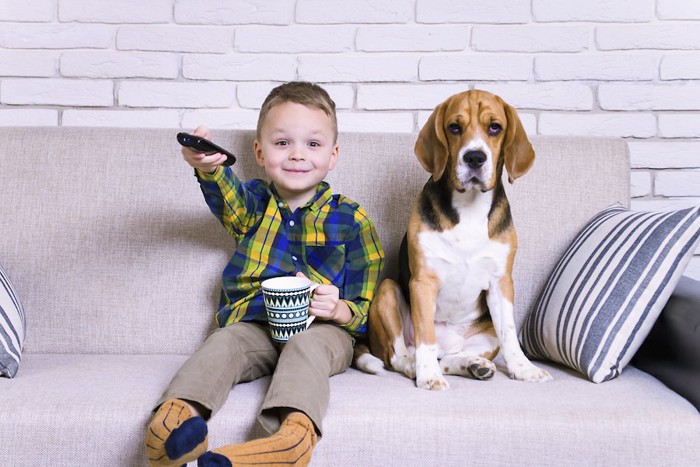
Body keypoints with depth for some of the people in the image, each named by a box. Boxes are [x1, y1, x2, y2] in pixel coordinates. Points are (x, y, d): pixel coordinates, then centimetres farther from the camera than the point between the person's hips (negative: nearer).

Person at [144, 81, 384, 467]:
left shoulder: (349, 219, 9)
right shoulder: (255, 203, 15)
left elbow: (370, 303, 7)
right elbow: (229, 198, -14)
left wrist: (340, 310, -17)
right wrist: (208, 167, -38)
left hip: (323, 329, -2)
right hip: (253, 324, 2)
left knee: (307, 347, -34)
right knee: (224, 342, -28)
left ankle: (294, 432, -57)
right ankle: (178, 410, -49)